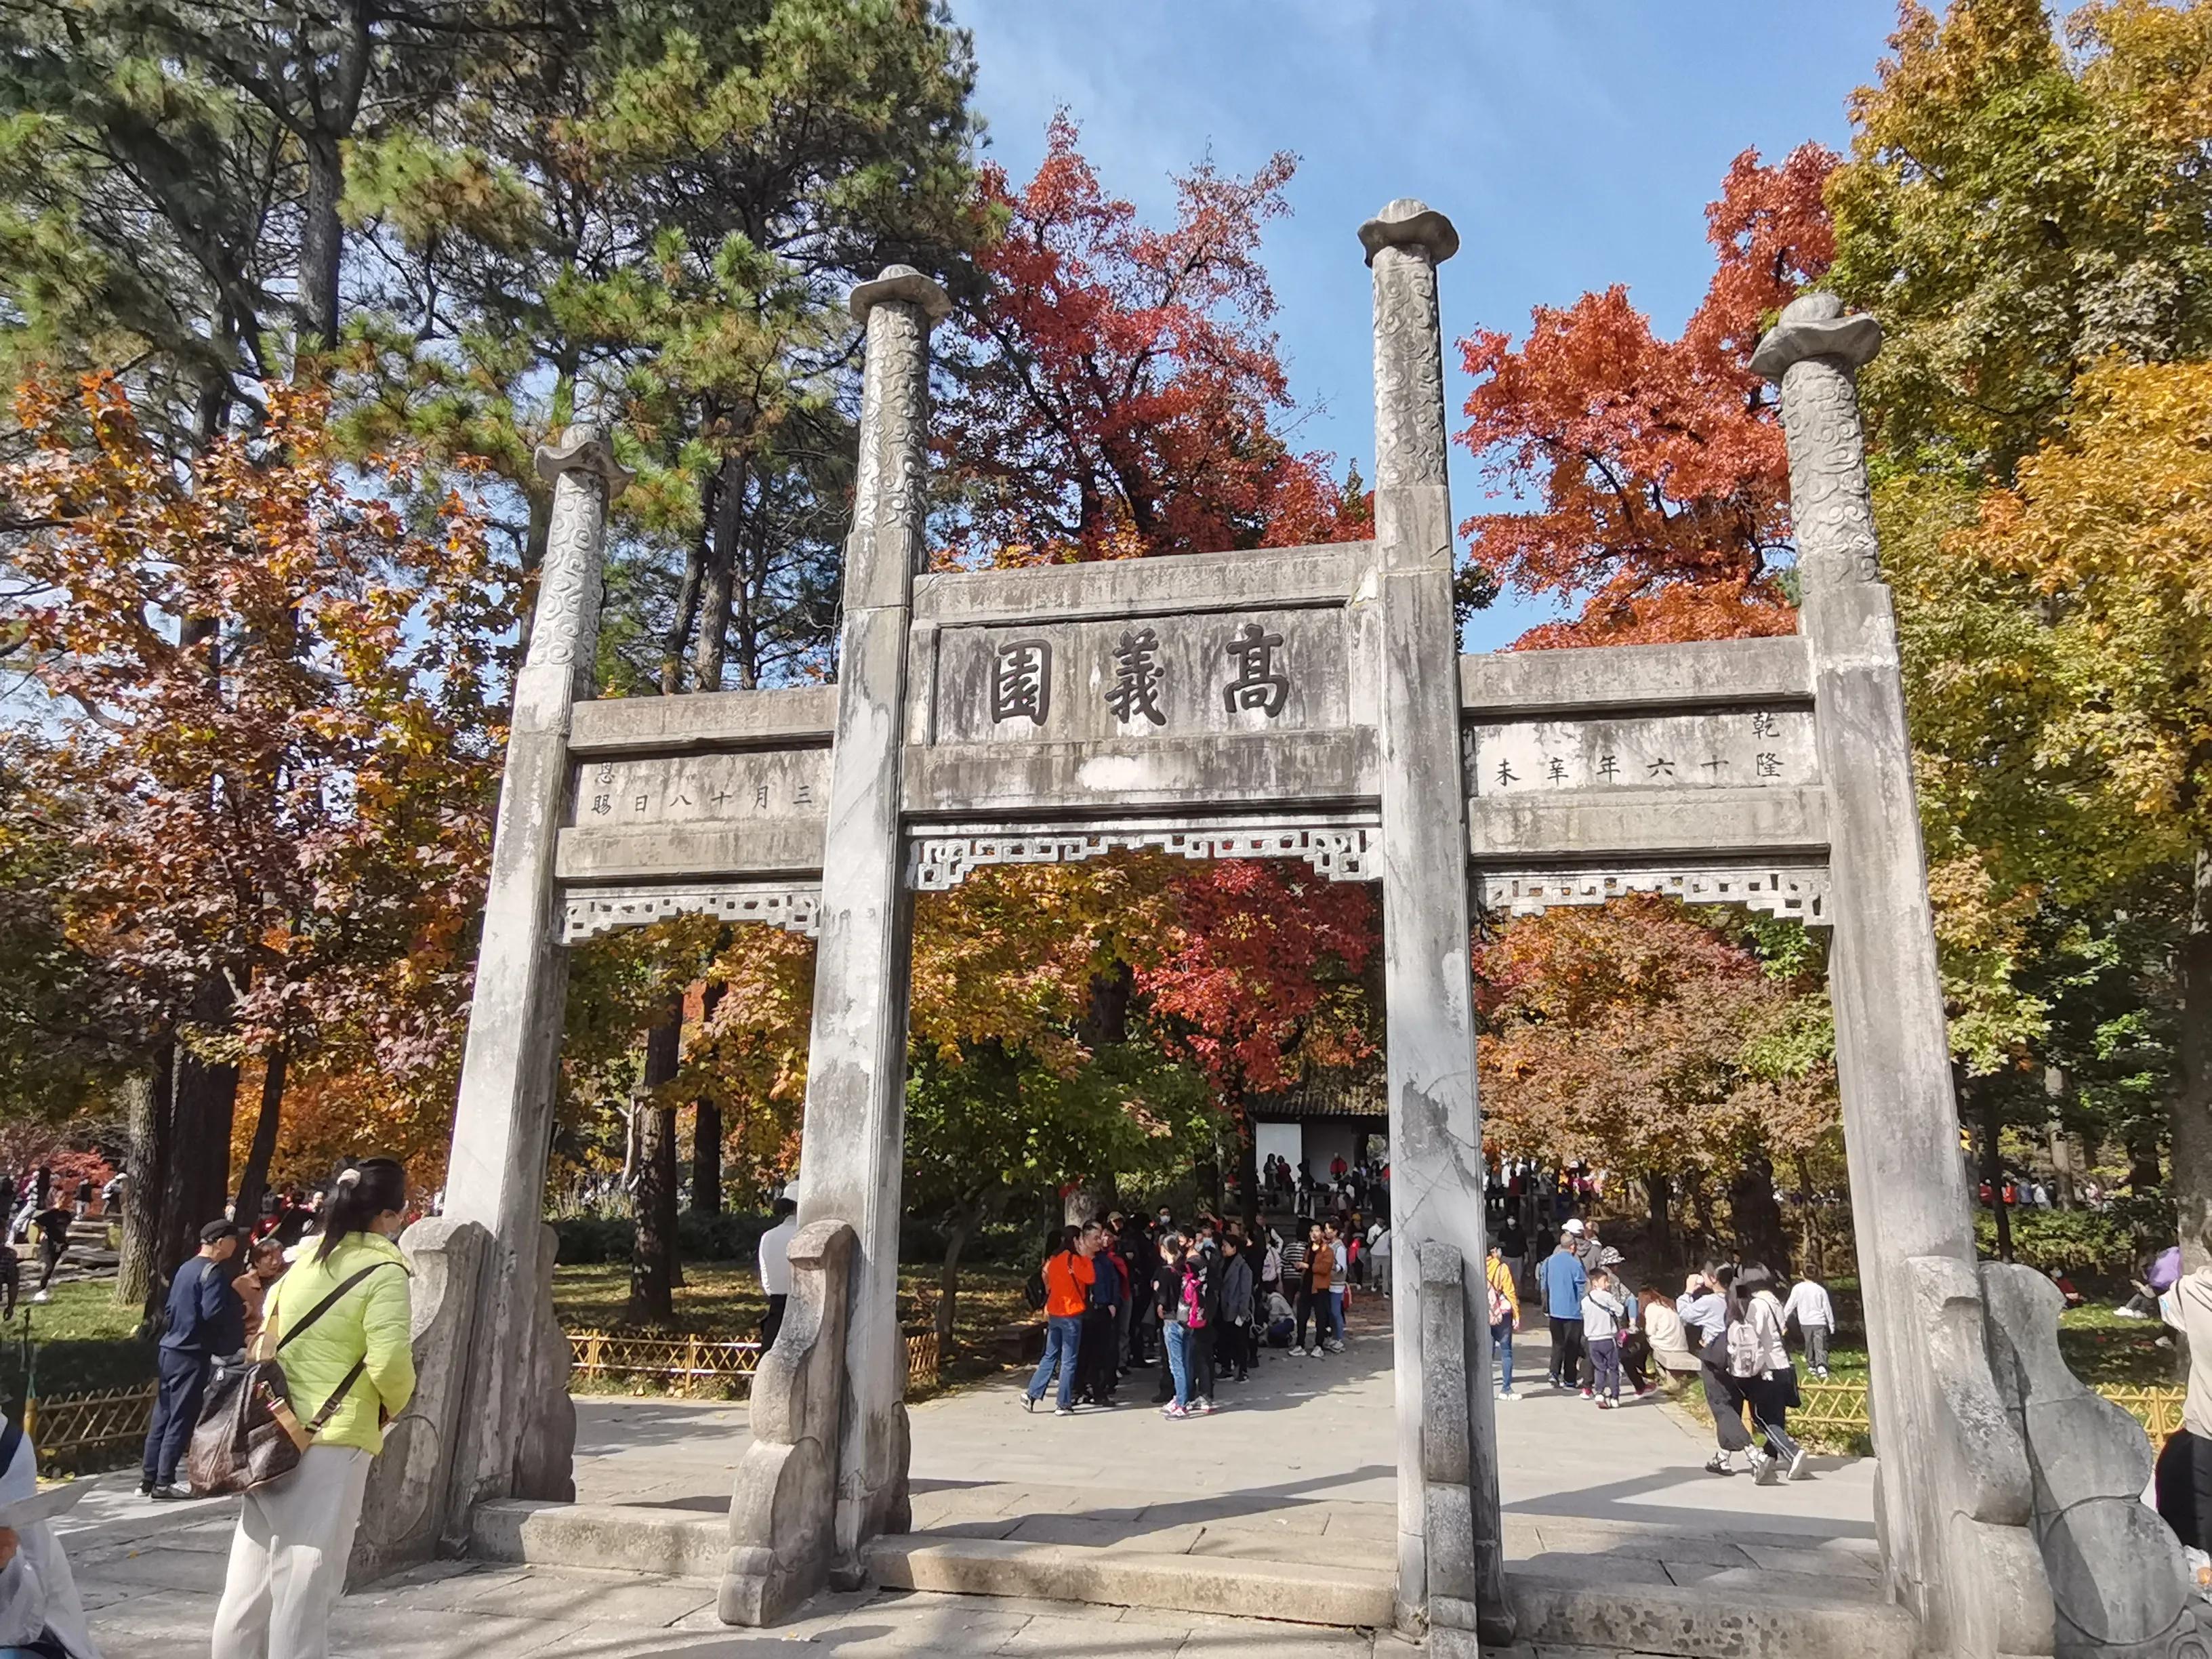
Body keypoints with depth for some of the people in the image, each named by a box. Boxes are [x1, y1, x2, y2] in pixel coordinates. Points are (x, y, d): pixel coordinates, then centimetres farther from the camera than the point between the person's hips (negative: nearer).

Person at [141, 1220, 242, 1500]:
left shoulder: (186, 1268, 14)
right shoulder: (212, 1271, -14)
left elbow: (171, 1308, 19)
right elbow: (213, 1313, -23)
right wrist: (240, 1312, -6)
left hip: (170, 1349, 9)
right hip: (192, 1354, -9)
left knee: (163, 1416, 13)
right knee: (182, 1420, -2)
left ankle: (148, 1479, 17)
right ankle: (164, 1482, 1)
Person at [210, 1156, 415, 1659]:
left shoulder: (304, 1260, 10)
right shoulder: (384, 1272, -13)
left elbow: (267, 1339, 15)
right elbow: (389, 1361, -20)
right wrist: (396, 1403, -1)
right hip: (334, 1438, -7)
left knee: (254, 1573, 16)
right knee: (306, 1580, 1)